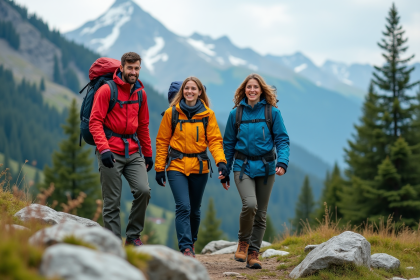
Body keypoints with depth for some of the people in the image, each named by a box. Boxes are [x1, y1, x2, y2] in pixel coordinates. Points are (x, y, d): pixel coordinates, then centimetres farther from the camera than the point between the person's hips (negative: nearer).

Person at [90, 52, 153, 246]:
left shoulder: (140, 93, 12)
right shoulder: (106, 90, -6)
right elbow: (95, 122, -10)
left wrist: (148, 154, 21)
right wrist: (103, 149, -22)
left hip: (134, 152, 4)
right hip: (111, 153, -4)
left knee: (143, 190, -13)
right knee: (112, 201, -1)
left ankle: (133, 236, 3)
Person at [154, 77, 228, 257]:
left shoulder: (208, 114, 3)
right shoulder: (171, 113, 0)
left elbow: (215, 140, 0)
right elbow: (162, 141, 4)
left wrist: (221, 161, -17)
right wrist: (159, 167, -1)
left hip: (200, 167, 2)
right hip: (177, 166, -2)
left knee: (194, 209, 12)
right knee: (183, 207, -15)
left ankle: (191, 243, 31)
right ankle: (186, 248, -17)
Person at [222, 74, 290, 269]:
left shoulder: (272, 112, 1)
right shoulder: (236, 114, 5)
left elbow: (282, 140, 0)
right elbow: (229, 144, 10)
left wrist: (282, 162, -16)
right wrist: (224, 172, 10)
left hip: (266, 167, 1)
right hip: (243, 166, -1)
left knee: (260, 213, 5)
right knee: (249, 204, -22)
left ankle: (253, 253, 17)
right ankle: (243, 241, 2)